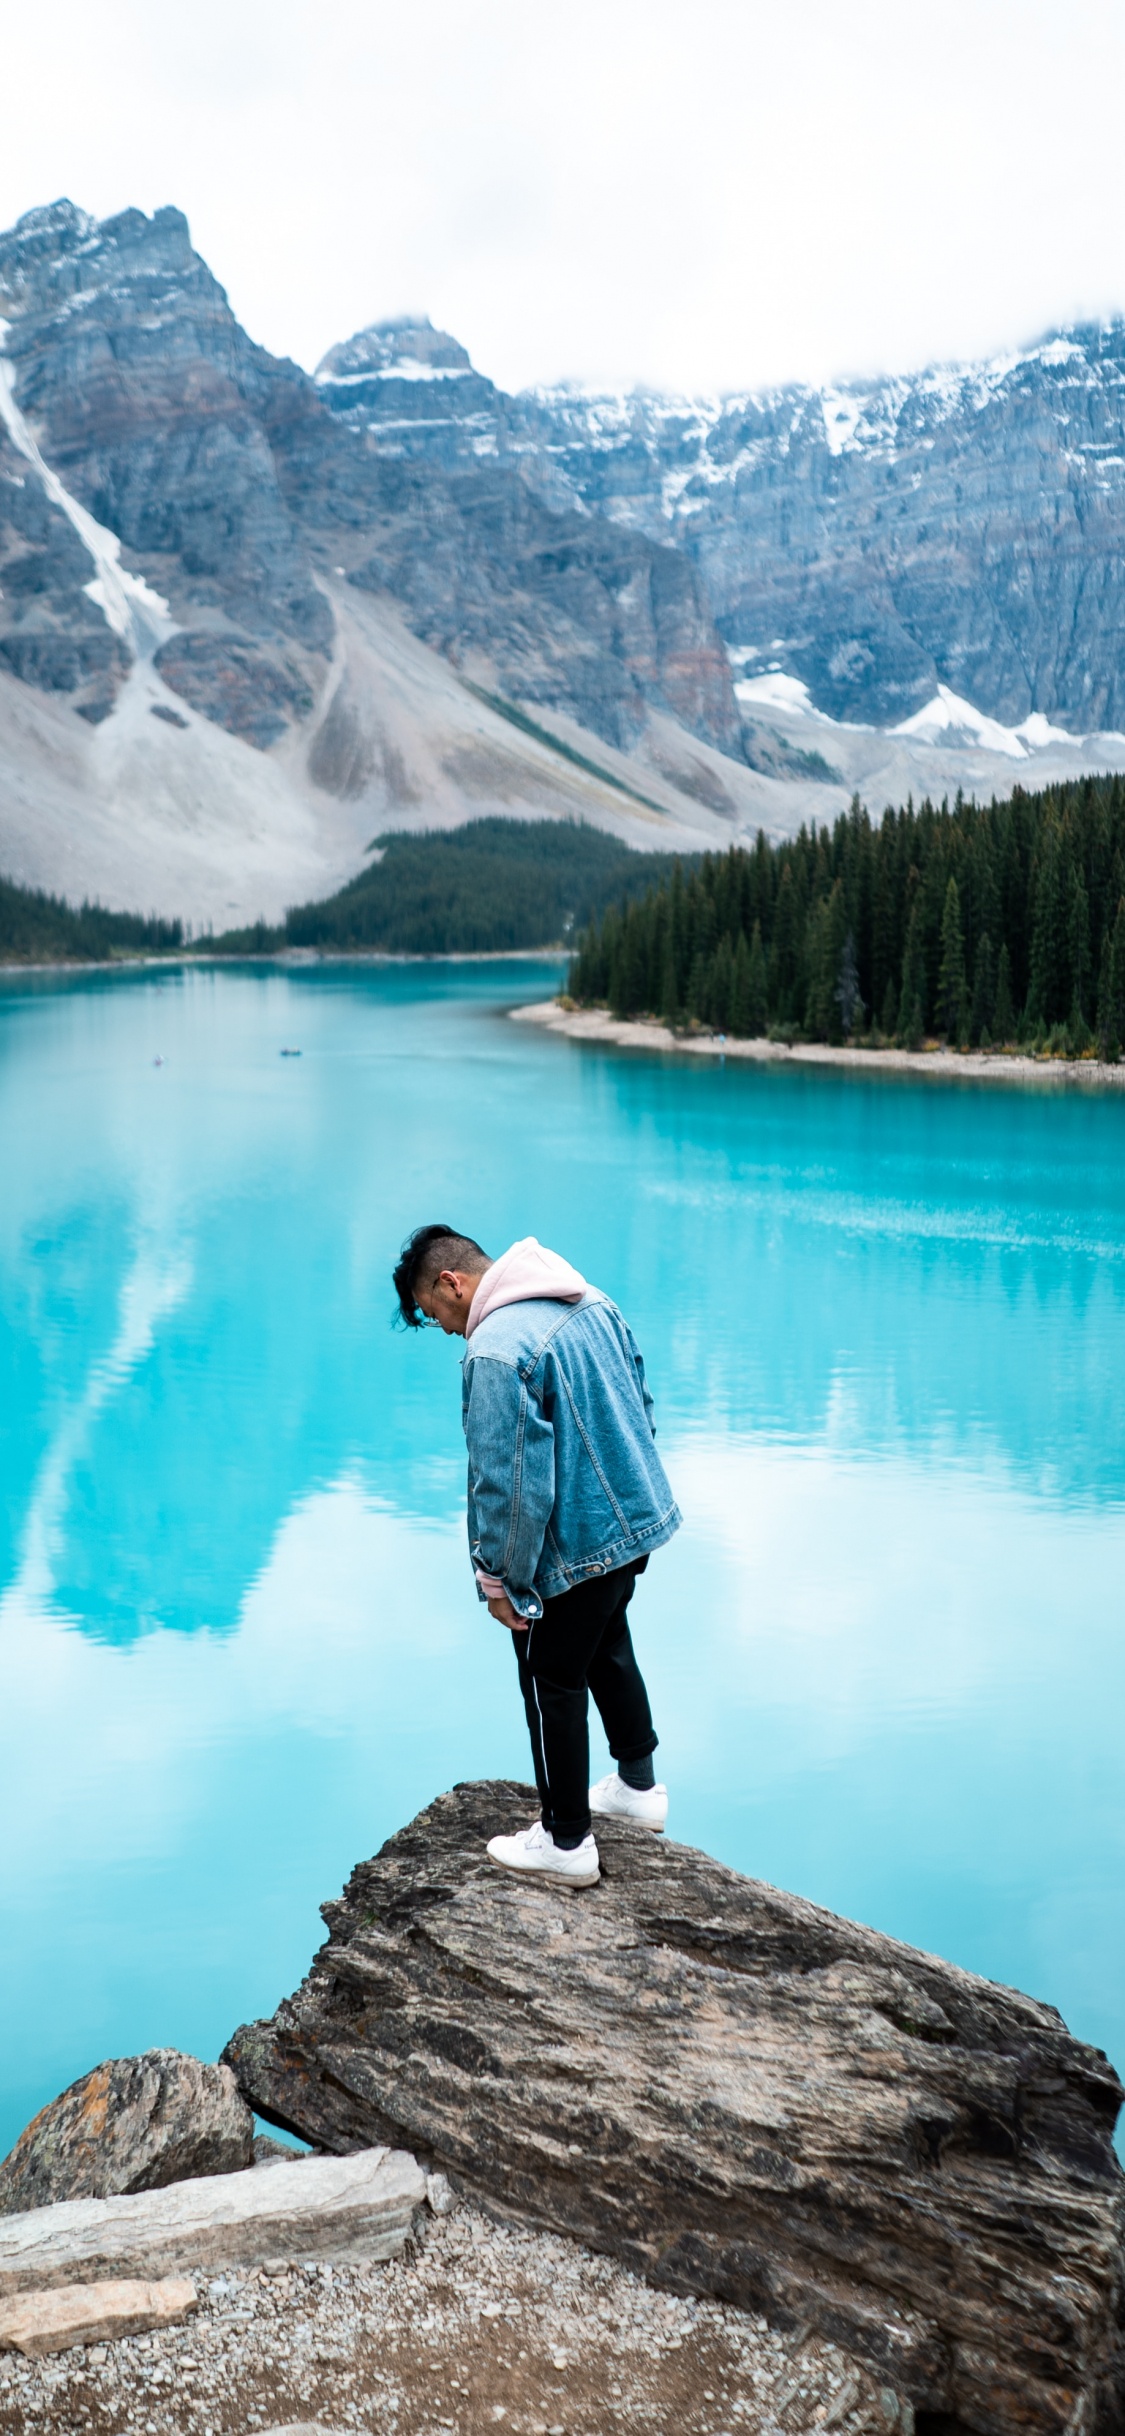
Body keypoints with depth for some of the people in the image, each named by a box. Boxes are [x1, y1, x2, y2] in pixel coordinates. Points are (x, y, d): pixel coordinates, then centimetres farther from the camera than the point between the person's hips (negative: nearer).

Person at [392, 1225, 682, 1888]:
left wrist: (501, 1579, -12)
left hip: (573, 1549, -9)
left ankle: (566, 1843, 22)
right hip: (638, 1518, 9)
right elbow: (640, 1404, 12)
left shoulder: (496, 1351, -26)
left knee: (553, 1685, 9)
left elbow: (513, 1487, -25)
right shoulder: (591, 1302, 1)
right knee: (609, 1651, 28)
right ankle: (639, 1785, 45)